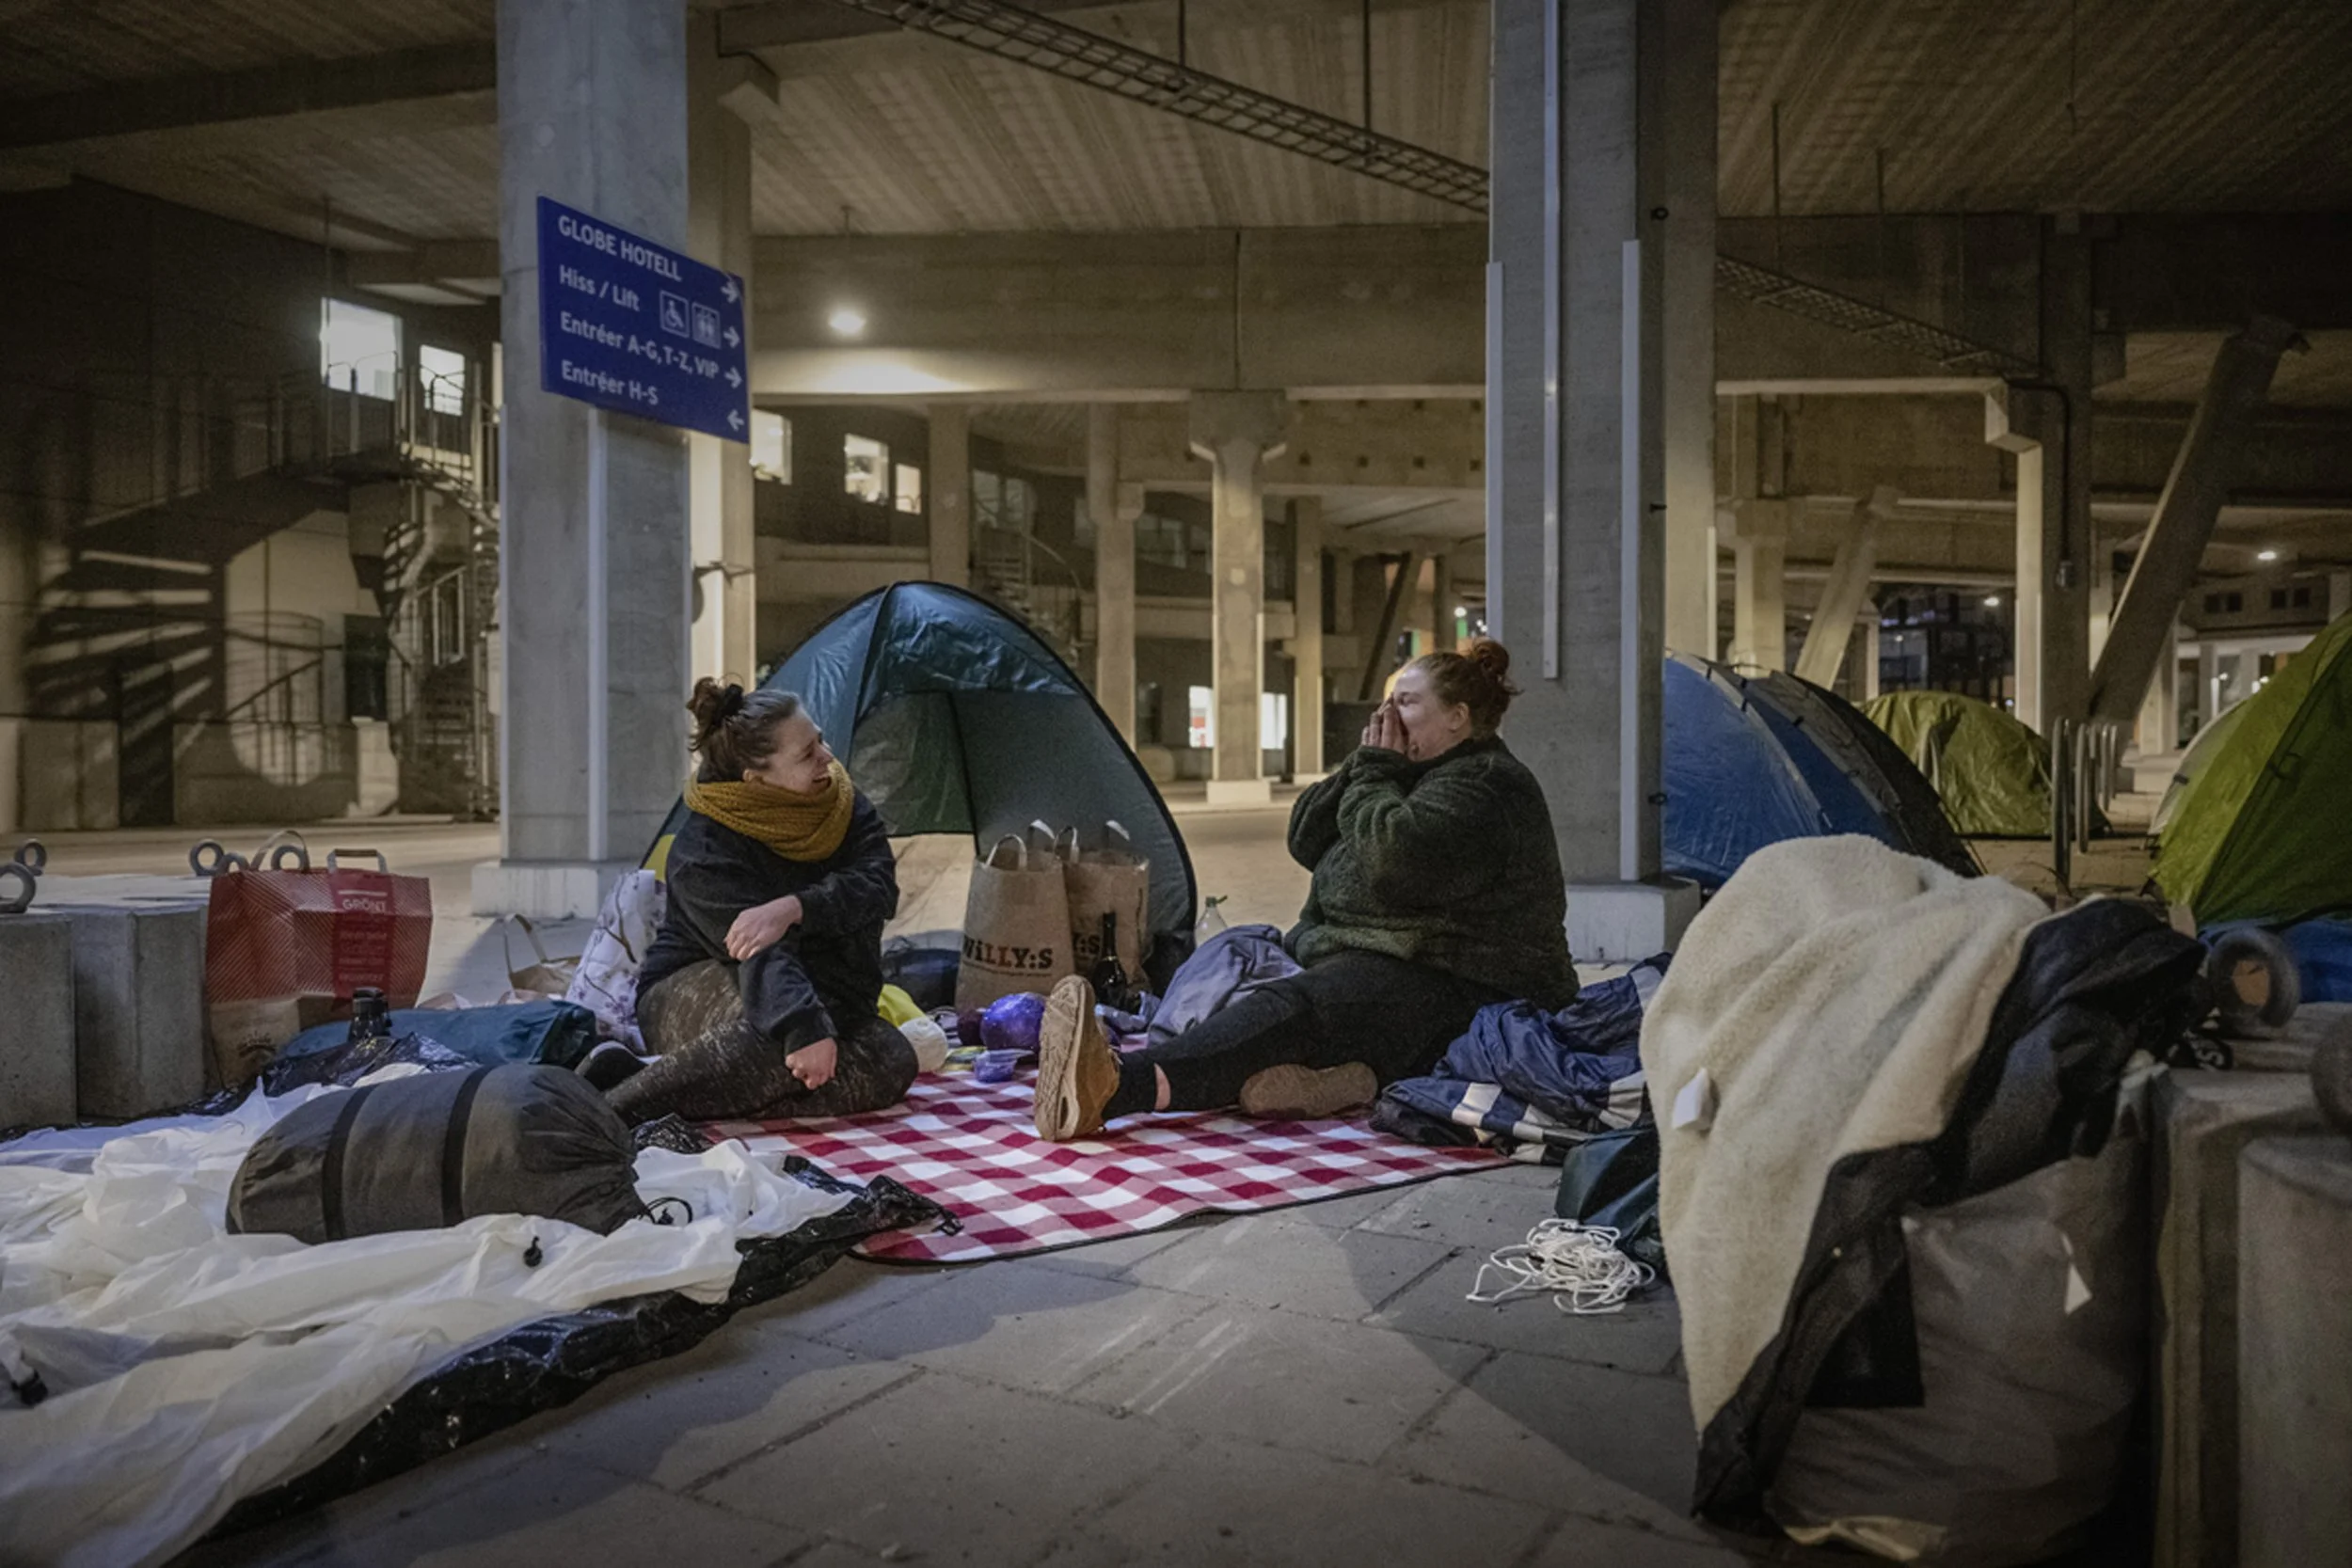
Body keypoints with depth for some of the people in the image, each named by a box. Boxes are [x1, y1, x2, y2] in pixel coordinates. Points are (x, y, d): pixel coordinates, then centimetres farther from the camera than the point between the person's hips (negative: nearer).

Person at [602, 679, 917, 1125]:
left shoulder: (845, 806, -4)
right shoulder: (704, 851, -22)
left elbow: (878, 886, -21)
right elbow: (762, 956, -36)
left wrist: (792, 909, -38)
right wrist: (803, 1029, -52)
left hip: (821, 994, 5)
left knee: (893, 1064, -24)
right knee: (787, 1029, -40)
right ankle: (614, 1108, -35)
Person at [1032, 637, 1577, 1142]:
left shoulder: (1485, 787, -9)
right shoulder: (1410, 774, 23)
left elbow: (1392, 860, -27)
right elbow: (1305, 840, 17)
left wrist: (1376, 772, -9)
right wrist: (1368, 762, 4)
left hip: (1451, 992, -10)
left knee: (1291, 1011, -35)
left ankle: (1121, 1085, -57)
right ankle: (1339, 1075, -47)